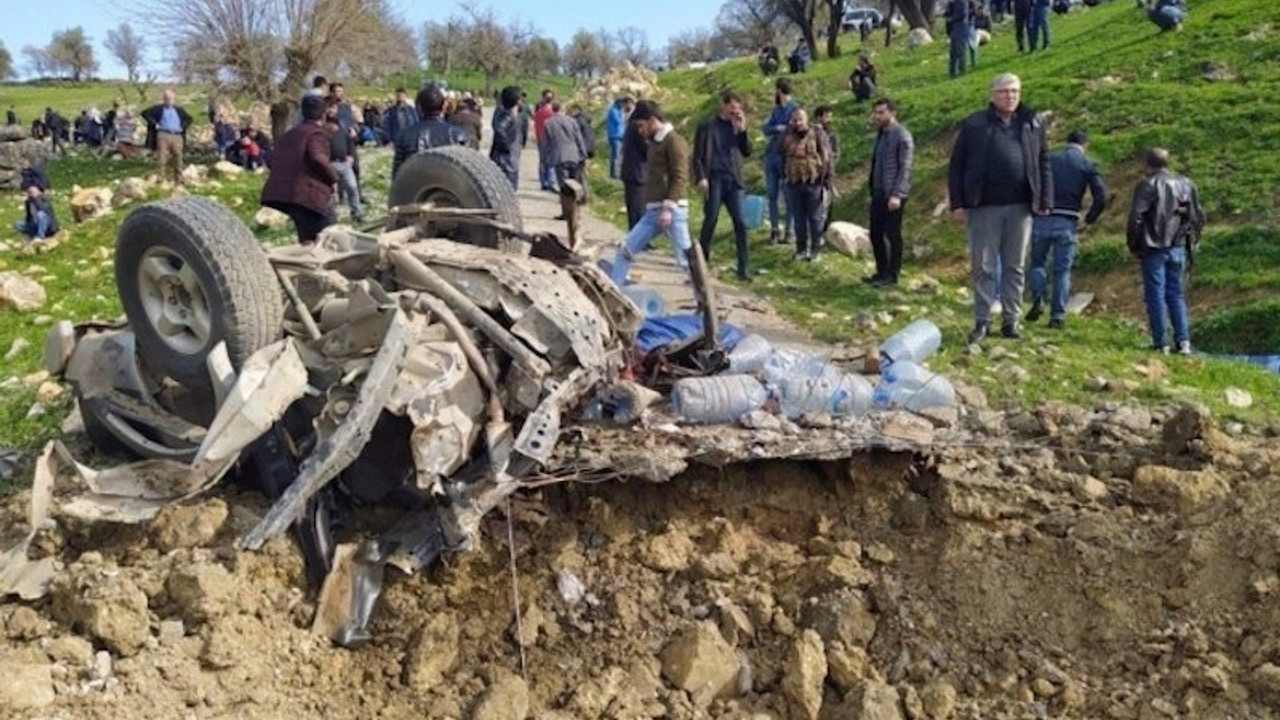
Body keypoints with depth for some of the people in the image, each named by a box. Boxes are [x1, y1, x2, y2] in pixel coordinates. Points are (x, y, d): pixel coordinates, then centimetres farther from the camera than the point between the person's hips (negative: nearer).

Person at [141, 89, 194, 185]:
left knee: (178, 160, 4)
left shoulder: (178, 110, 18)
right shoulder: (158, 108, 8)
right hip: (163, 136, -3)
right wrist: (155, 124, -4)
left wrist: (183, 127, 11)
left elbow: (189, 118, 27)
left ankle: (179, 182, 11)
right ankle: (160, 180, -7)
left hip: (177, 137, 3)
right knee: (161, 159, -8)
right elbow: (145, 113, 2)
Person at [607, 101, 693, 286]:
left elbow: (680, 177, -17)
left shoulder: (674, 141, -9)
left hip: (672, 210, -9)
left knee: (685, 258, -6)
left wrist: (668, 208, -24)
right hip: (653, 211, 9)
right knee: (626, 249, 7)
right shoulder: (655, 142, 18)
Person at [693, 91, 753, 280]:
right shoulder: (708, 126, 1)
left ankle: (743, 267, -1)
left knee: (741, 223, -4)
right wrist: (701, 178, -13)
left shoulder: (737, 126, 13)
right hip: (714, 180, -4)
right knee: (710, 222, 0)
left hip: (733, 181, 4)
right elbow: (698, 156, -1)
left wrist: (742, 131, -2)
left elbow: (747, 152, 9)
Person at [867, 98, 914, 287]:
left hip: (893, 195, -8)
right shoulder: (881, 134, 15)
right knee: (876, 234, 10)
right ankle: (881, 271, 20)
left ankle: (892, 274, 7)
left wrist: (896, 194, -20)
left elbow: (905, 168, -15)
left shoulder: (902, 136, -10)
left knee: (893, 234, -1)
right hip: (878, 193, 8)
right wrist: (873, 190, 14)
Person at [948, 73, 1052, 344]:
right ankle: (982, 321, 11)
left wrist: (1046, 201, 4)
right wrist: (957, 203, -4)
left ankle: (1011, 320, 17)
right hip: (984, 208, -2)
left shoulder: (1033, 124, 8)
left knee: (1014, 266, 9)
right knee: (983, 267, 3)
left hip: (1020, 208, 2)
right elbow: (957, 166, 1)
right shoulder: (974, 125, 1)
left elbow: (1044, 164, 10)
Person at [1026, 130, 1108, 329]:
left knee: (1038, 262, 16)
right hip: (1067, 222, -1)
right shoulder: (1088, 165, 4)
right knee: (1062, 269, 7)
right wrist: (1089, 219, 9)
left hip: (1042, 219, 1)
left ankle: (1038, 301, -3)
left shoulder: (1049, 159, 8)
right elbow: (1101, 197, -6)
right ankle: (1057, 316, 6)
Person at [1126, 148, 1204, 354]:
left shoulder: (1147, 185, -6)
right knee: (1176, 294, 12)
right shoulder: (1186, 184, 11)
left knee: (1156, 295, 0)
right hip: (1178, 249, 5)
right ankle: (1183, 341, 5)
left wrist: (1134, 246, -2)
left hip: (1154, 249, -5)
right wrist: (1190, 242, 22)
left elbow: (1135, 217, -13)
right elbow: (1199, 217, 15)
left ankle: (1161, 343, -1)